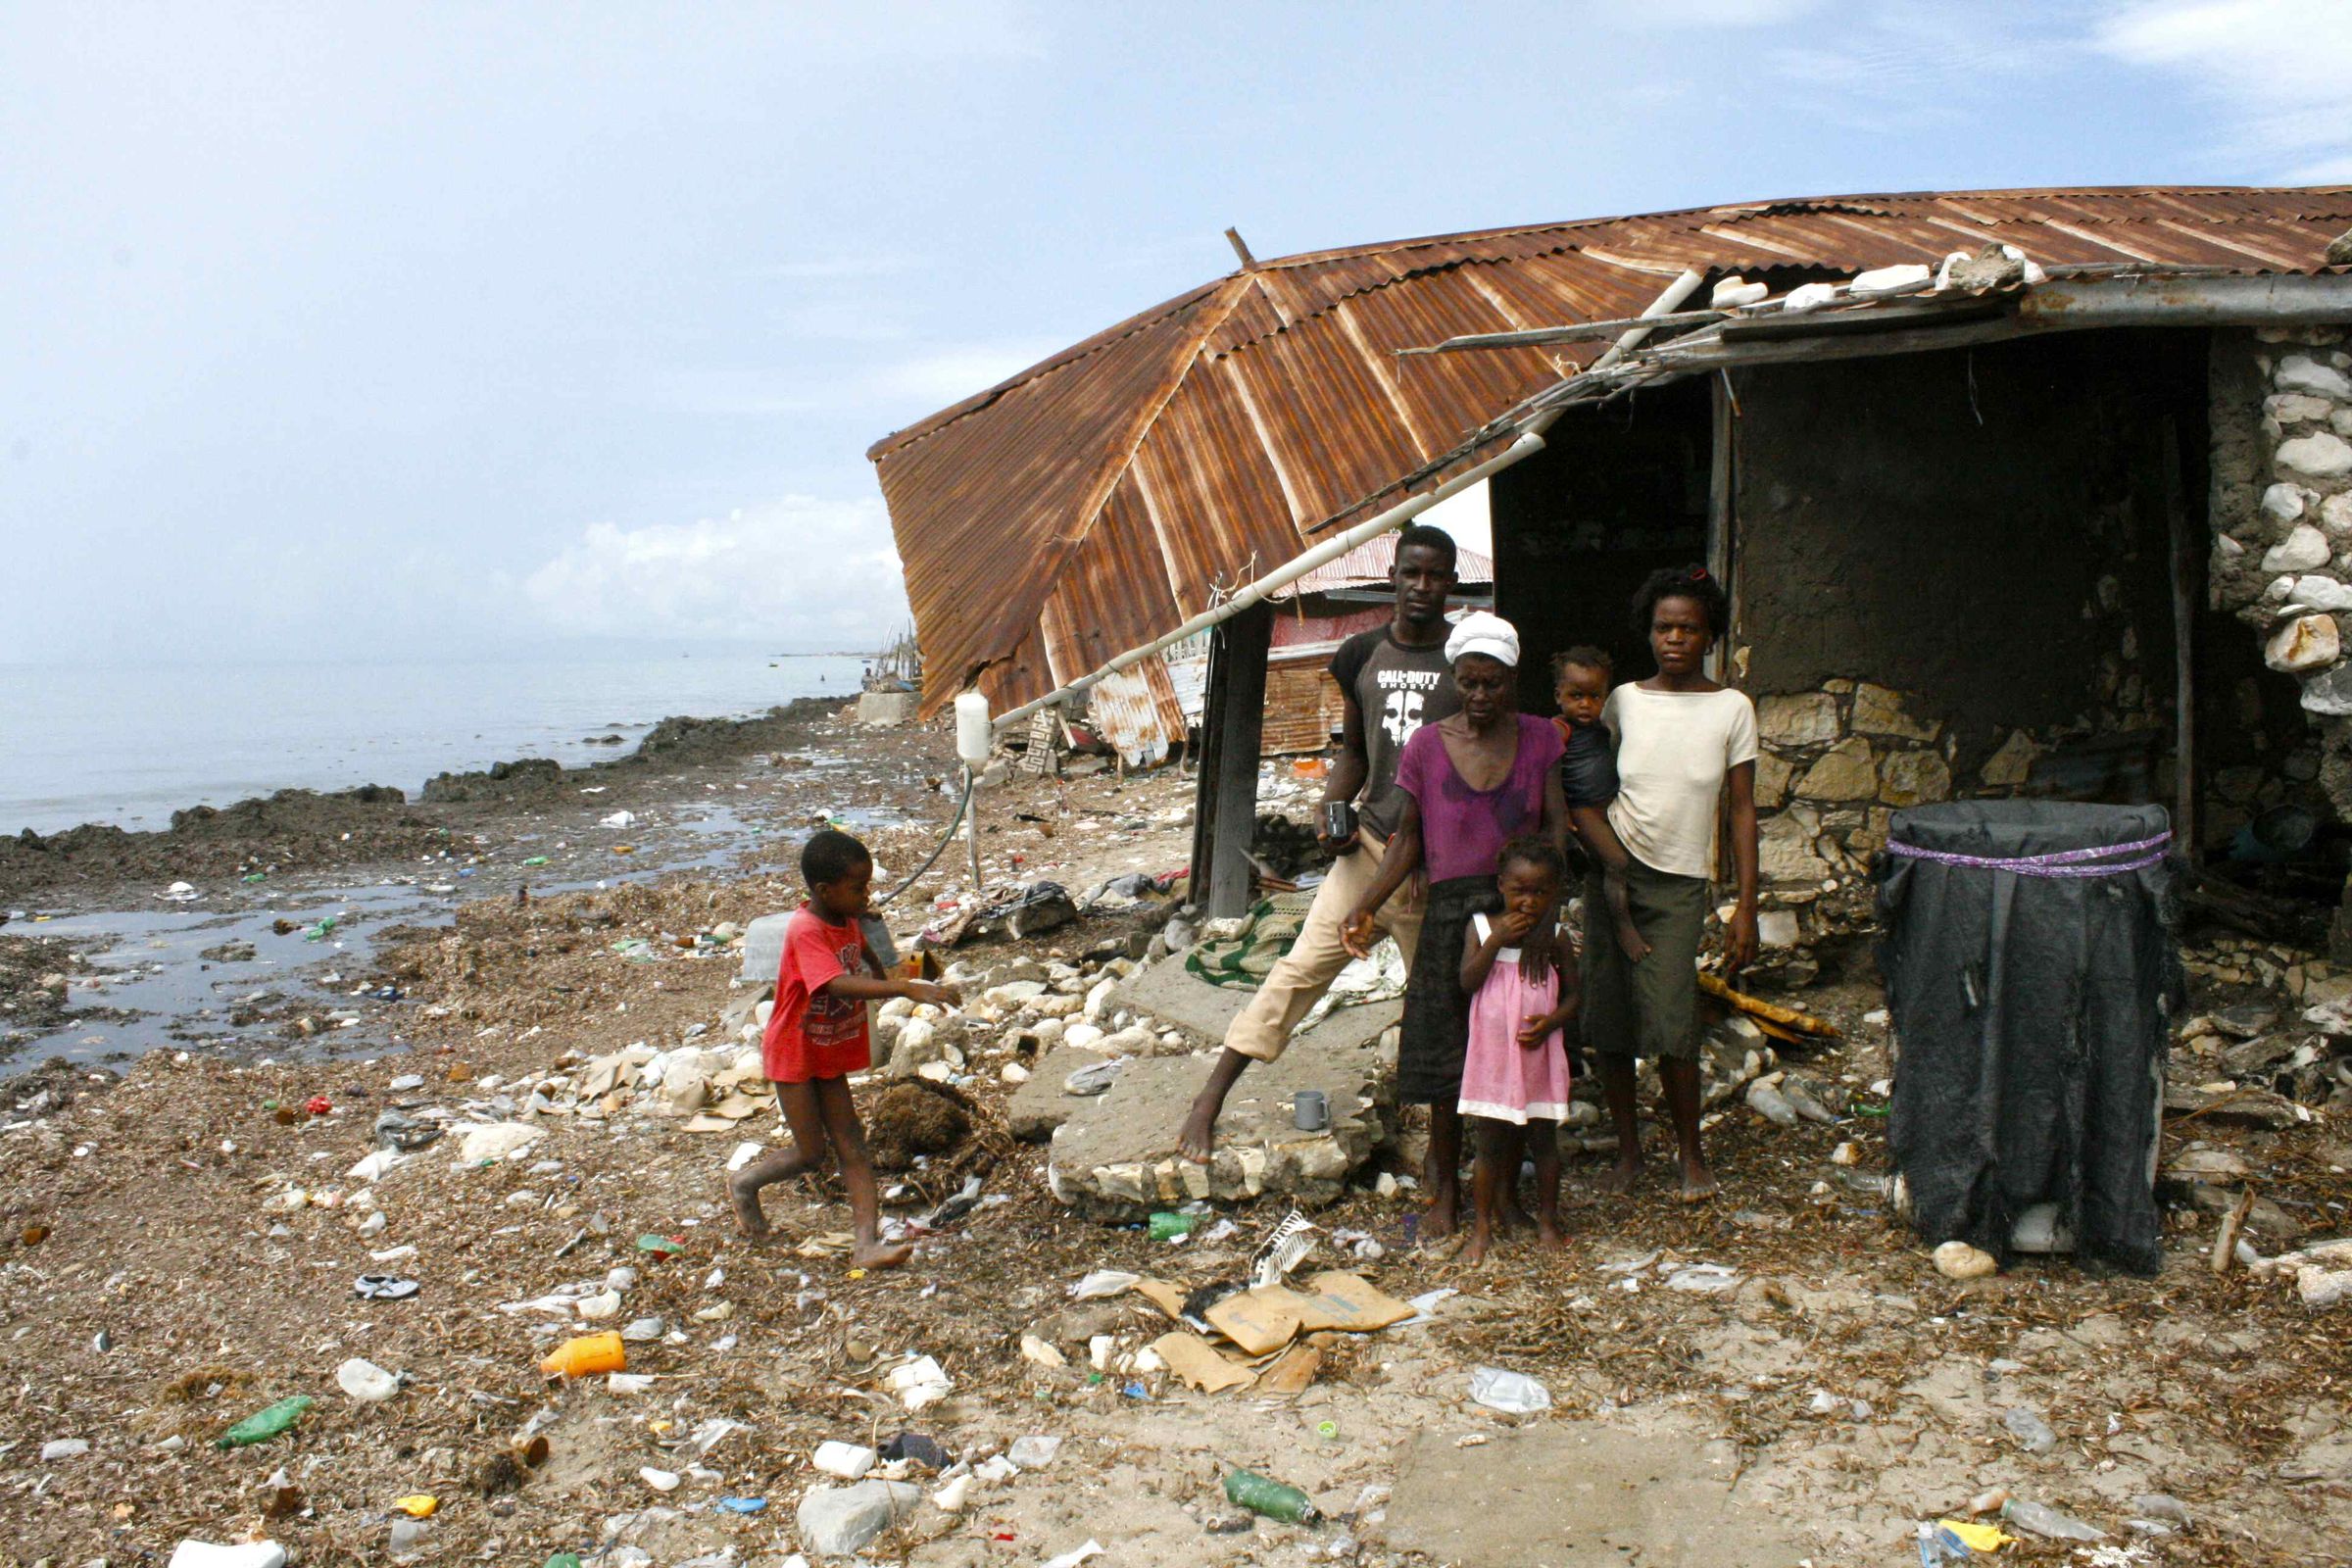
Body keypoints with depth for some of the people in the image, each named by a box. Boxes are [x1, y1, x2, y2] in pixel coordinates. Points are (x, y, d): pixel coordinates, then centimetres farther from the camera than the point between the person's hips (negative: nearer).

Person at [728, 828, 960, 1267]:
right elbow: (838, 984, -44)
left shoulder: (848, 921, -3)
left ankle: (867, 1244, -2)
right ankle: (744, 1183, 27)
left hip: (831, 1055, 7)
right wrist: (908, 988, -52)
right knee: (812, 1153, 0)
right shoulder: (805, 930, -28)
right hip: (793, 1054, -7)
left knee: (852, 1148, 0)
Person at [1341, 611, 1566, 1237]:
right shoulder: (1426, 746, -1)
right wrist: (1367, 905, -8)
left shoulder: (1539, 738, 2)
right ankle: (1445, 1190, 18)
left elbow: (1556, 826, -2)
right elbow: (1409, 839, 4)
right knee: (1448, 1058, 3)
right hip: (1450, 914, -1)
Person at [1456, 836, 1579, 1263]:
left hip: (1539, 1055, 1)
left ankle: (1548, 1220, 25)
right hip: (1492, 1055, -1)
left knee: (1542, 1139, 10)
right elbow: (1467, 982, -11)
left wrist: (1551, 1021, -14)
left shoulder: (1553, 937, 0)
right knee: (1491, 1143, 5)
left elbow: (1574, 993, 4)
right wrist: (1497, 941, -20)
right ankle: (1482, 1226, 15)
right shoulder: (1481, 927, -2)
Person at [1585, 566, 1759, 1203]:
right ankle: (1628, 1149, 19)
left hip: (1679, 884, -2)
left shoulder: (1732, 708, 1)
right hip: (1613, 869, 2)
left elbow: (1742, 809, 1)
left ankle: (1691, 1152, 11)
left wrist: (1746, 906, -3)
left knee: (1671, 1024, -10)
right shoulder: (1623, 701, 4)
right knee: (1609, 1019, 2)